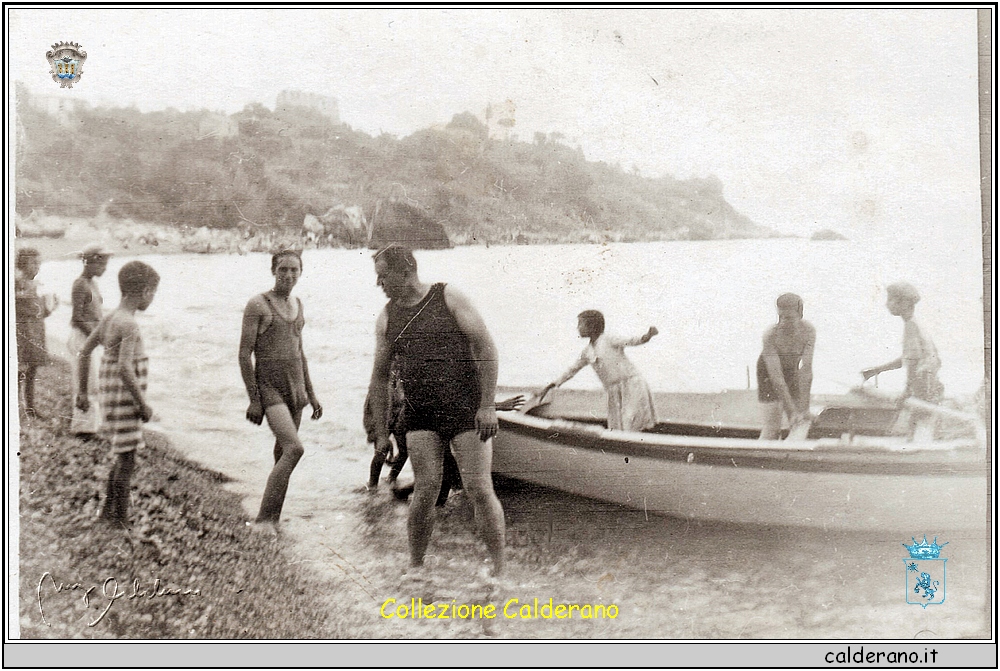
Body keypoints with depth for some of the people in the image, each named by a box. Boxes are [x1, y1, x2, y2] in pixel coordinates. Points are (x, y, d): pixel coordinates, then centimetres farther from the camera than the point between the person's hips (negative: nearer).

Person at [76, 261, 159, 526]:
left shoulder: (110, 319, 7)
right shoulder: (128, 325, -19)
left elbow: (83, 352, 14)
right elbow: (125, 369, -26)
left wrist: (82, 392, 19)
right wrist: (143, 404, -18)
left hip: (112, 396, 9)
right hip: (124, 401, -9)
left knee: (125, 456, 19)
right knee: (127, 457, 0)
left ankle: (109, 511, 27)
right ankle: (121, 519, 8)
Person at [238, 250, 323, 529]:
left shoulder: (297, 305, 13)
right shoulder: (258, 304, -8)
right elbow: (244, 354, -10)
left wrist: (310, 394, 19)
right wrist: (254, 400, -14)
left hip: (295, 387, 7)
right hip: (268, 386, -7)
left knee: (282, 455, 9)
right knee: (294, 448, -21)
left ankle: (273, 521, 17)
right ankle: (263, 519, -15)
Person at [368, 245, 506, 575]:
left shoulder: (449, 298, -3)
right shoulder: (387, 318, 9)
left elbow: (486, 348, -5)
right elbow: (379, 377, 15)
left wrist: (488, 405, -12)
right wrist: (381, 432, 12)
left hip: (467, 408, -3)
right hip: (421, 415, 3)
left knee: (479, 489, -6)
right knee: (425, 489, -5)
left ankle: (500, 569, 5)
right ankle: (415, 567, 11)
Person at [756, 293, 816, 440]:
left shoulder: (808, 331, -27)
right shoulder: (770, 335, -34)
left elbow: (806, 371, -28)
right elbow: (776, 377, -35)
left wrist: (804, 408, -31)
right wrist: (791, 411, -38)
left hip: (792, 370, 3)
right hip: (769, 371, -3)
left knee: (801, 422, -2)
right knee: (772, 426, -11)